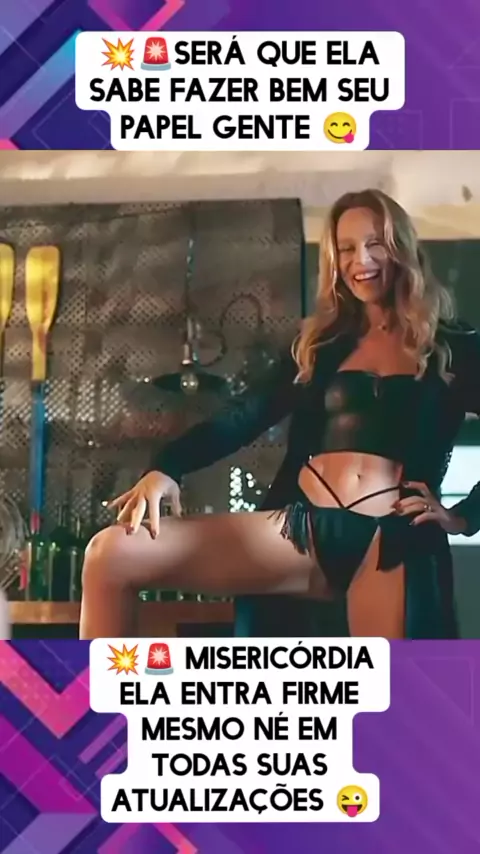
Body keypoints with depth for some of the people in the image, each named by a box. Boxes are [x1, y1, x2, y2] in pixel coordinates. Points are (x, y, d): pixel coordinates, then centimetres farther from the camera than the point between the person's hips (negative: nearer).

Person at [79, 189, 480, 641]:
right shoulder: (320, 344, 19)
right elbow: (245, 415, 8)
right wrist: (165, 468, -6)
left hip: (394, 541, -2)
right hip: (302, 527, 3)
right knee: (110, 553, -10)